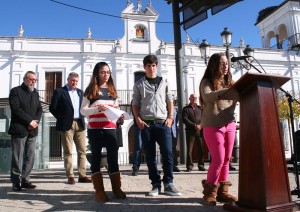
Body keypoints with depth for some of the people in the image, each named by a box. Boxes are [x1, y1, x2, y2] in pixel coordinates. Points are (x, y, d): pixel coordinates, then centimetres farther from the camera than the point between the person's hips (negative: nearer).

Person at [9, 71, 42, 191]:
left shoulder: (35, 93, 18)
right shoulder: (16, 91, -1)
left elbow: (39, 109, 15)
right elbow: (16, 109, -12)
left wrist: (36, 121, -4)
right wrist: (30, 121, -14)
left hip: (32, 130, 6)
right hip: (19, 129, -6)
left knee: (30, 156, 5)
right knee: (17, 157, -2)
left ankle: (25, 180, 12)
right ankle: (16, 182, 6)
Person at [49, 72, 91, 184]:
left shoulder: (80, 92, 16)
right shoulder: (59, 91, 2)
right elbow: (52, 108, -1)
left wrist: (82, 118, 7)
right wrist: (61, 118, -4)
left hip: (80, 124, 5)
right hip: (67, 125, -5)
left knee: (82, 151, 4)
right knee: (68, 152, -1)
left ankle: (82, 175, 10)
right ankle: (70, 176, 4)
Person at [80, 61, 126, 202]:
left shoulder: (112, 90, 15)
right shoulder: (91, 90, 3)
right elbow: (83, 110, -2)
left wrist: (120, 117, -1)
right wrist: (97, 109, -19)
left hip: (111, 128, 3)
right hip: (95, 129, -3)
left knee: (113, 157, 2)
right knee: (96, 158, 3)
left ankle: (116, 188, 10)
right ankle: (99, 190, 7)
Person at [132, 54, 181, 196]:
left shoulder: (164, 83, 13)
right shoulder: (139, 84, 10)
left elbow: (169, 101, 14)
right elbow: (135, 104, 8)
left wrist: (170, 117, 1)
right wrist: (138, 119, -5)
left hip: (163, 123, 0)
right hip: (146, 124, 0)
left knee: (167, 153, -7)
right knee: (150, 156, 3)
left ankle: (168, 184, 3)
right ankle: (156, 184, 12)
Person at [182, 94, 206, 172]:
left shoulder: (199, 108, 17)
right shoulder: (186, 109, 8)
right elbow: (184, 119, -4)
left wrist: (200, 125, -11)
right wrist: (194, 125, -12)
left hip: (199, 130, 2)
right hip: (190, 131, -2)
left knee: (201, 148, -1)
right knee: (189, 149, -3)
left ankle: (201, 165, 6)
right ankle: (189, 165, 3)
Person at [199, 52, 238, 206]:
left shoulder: (230, 82, 12)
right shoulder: (207, 82, -2)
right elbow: (207, 97, -21)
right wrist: (226, 91, -33)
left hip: (229, 124, 5)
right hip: (213, 125, -5)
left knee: (226, 159, 7)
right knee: (218, 159, -7)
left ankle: (222, 191, 18)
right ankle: (209, 191, 9)